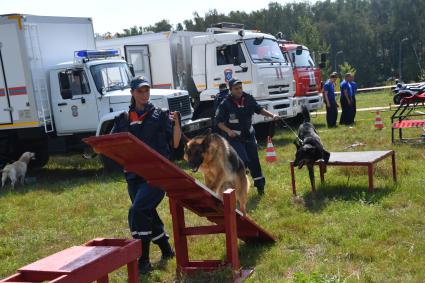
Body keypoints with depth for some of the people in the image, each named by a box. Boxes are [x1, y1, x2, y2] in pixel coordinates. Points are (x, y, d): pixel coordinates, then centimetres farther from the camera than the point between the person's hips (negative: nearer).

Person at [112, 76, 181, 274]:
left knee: (137, 211, -19)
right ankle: (166, 250, 35)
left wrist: (176, 123, -16)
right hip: (134, 175, 5)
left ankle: (143, 261, -11)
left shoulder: (160, 115, 4)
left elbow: (174, 144, -1)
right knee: (148, 214, 14)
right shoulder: (123, 120, 12)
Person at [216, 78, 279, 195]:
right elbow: (219, 122, -9)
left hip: (249, 135, 5)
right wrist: (228, 131, -24)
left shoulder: (248, 98, -3)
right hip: (234, 137, -5)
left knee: (254, 160, 10)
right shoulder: (225, 104, -14)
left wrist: (272, 115, -3)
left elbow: (259, 109, 10)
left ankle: (259, 183, 24)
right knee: (243, 161, -14)